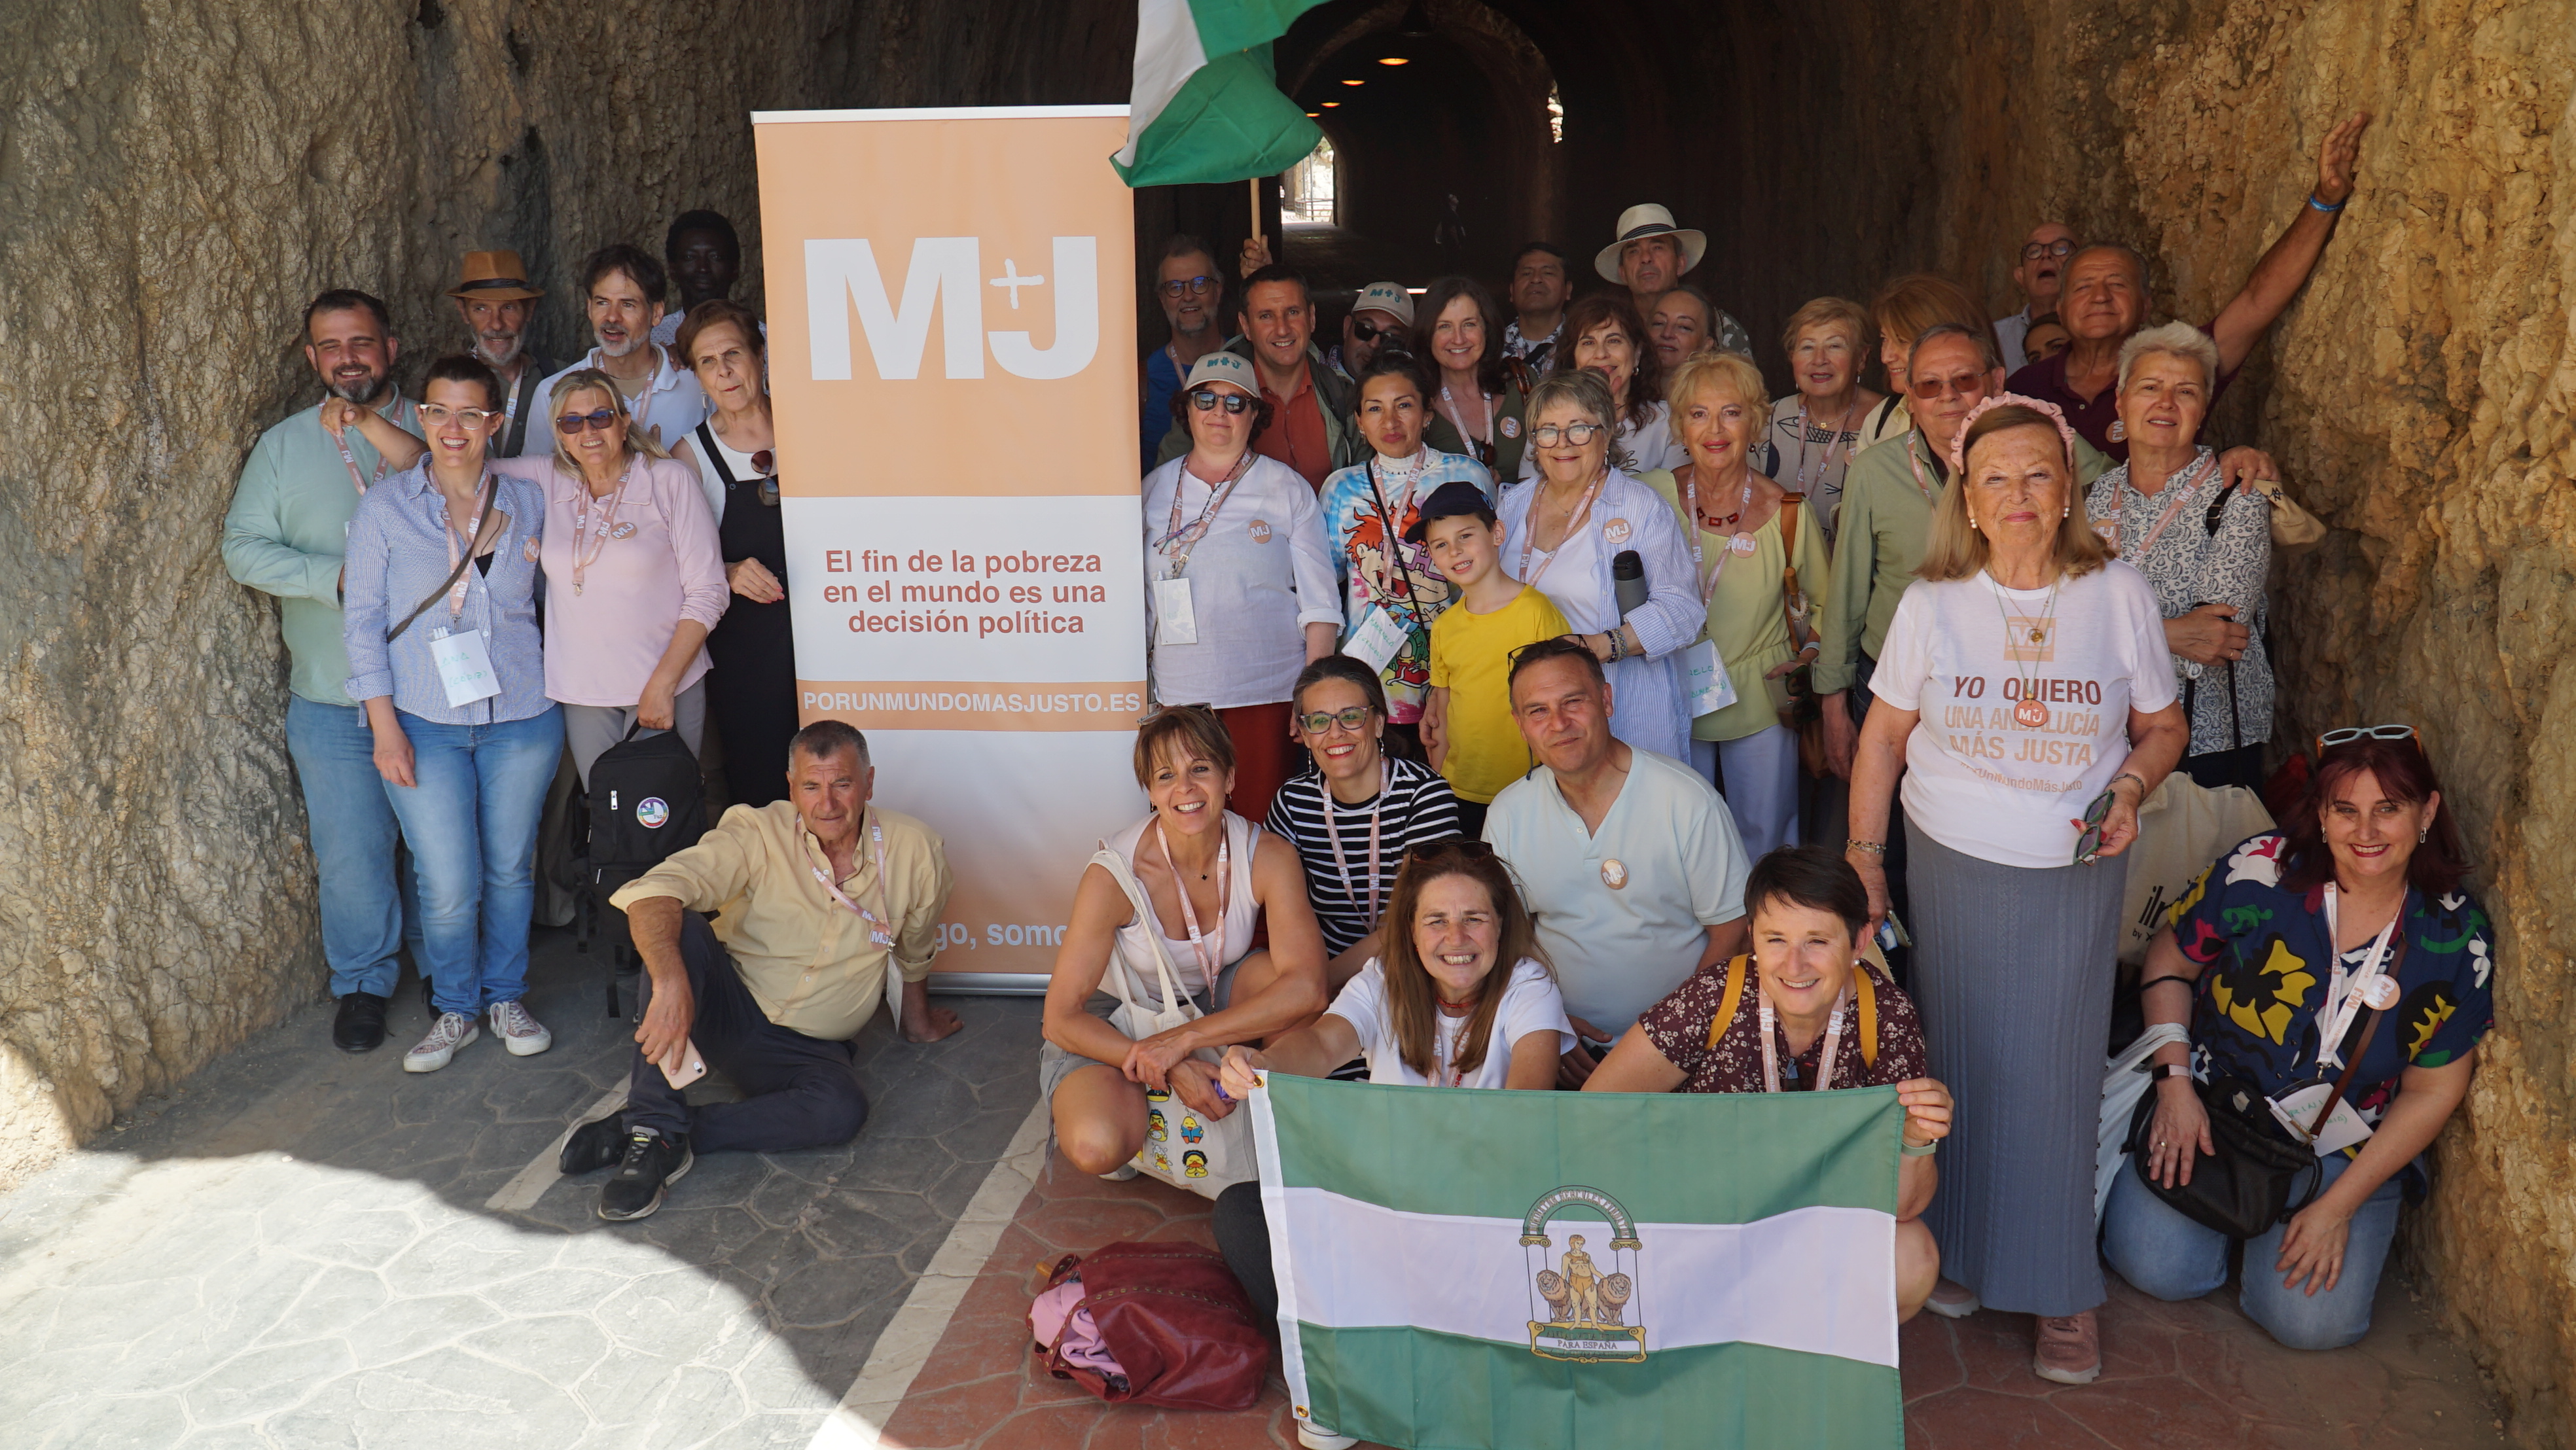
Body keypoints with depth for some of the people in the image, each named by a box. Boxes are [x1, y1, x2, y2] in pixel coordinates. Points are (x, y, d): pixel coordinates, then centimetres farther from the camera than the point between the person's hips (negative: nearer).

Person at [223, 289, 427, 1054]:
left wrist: (387, 439, -20)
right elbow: (245, 549, 0)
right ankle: (363, 983, 23)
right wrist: (339, 577, -15)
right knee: (351, 851, 4)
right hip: (334, 697, 1)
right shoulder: (284, 445, 6)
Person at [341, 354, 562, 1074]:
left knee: (510, 868, 12)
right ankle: (455, 1008, 23)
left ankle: (506, 996, 32)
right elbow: (363, 622, -1)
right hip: (425, 725, -2)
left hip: (521, 720, 2)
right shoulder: (385, 507, -4)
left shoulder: (528, 501, 3)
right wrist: (385, 728, -6)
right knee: (449, 887, -1)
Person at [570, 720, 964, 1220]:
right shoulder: (758, 834, -15)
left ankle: (656, 1130, -23)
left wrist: (916, 1020, 30)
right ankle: (657, 1126, -31)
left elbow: (915, 948, 13)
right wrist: (670, 982, -47)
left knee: (843, 1110, -33)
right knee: (683, 931, -32)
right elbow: (653, 892, -29)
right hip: (728, 1008, -1)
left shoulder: (917, 853, -7)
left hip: (809, 1048, 1)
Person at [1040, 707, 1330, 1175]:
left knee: (1281, 979, -30)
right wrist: (1169, 1068, -32)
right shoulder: (1114, 873, -27)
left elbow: (1307, 987, -31)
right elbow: (1061, 1018, -23)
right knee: (1097, 1148, -30)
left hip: (1213, 1003, 3)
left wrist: (1183, 1039, -35)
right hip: (1113, 1019, -2)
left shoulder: (1269, 857, -21)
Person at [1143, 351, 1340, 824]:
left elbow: (1320, 603, 3)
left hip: (1266, 693, -2)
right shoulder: (1154, 489, 11)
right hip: (1177, 692, 2)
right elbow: (1138, 601, 17)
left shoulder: (1287, 489, 5)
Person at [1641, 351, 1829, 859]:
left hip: (1761, 707, 0)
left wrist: (1797, 660, -5)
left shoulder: (1788, 512, -7)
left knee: (1764, 842, 10)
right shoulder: (1652, 496, -8)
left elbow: (1826, 605, 8)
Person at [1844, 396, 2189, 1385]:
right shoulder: (1933, 602, -2)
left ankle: (2060, 1288, 18)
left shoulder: (2119, 595, -3)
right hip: (1950, 866, 1)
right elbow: (1883, 735, 4)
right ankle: (1959, 1248, 26)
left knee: (2057, 1071, 3)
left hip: (2074, 873, 0)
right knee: (1959, 1058, 7)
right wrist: (1864, 856, 3)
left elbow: (2162, 725, 8)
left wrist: (2130, 786, -12)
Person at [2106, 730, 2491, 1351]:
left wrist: (2339, 1206, -9)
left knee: (2314, 1321, -15)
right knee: (2156, 1267, -16)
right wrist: (2175, 1084, -13)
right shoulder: (2259, 871, -15)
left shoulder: (2458, 937, -11)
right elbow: (2169, 961, -1)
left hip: (2346, 1151, 1)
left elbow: (2433, 1091, -4)